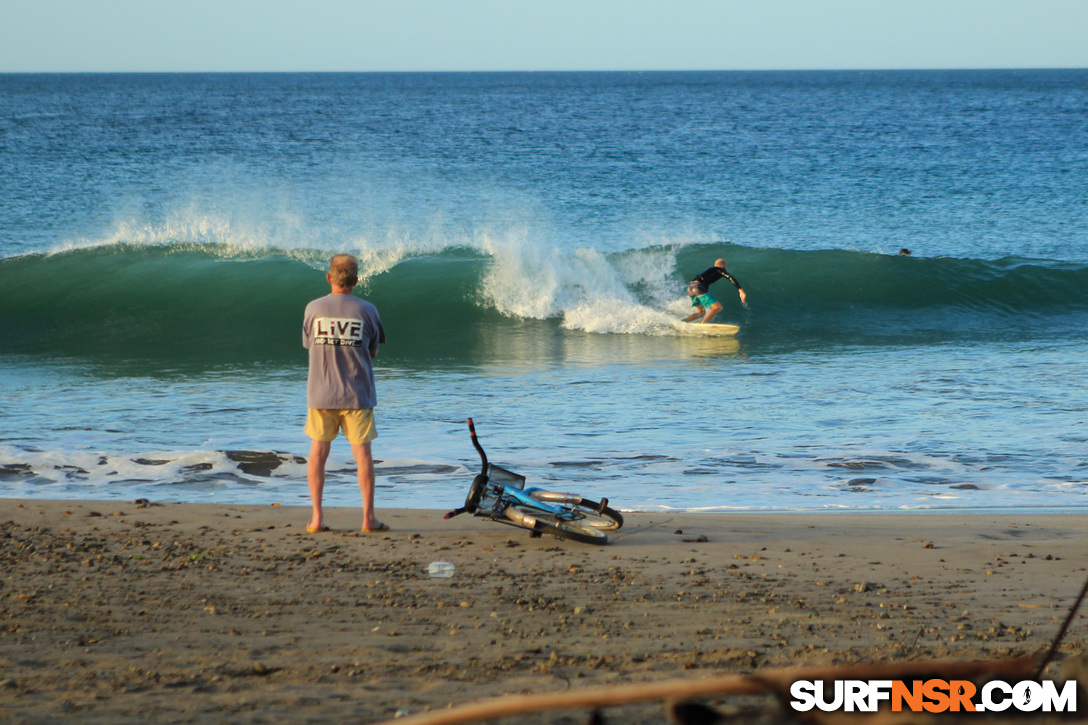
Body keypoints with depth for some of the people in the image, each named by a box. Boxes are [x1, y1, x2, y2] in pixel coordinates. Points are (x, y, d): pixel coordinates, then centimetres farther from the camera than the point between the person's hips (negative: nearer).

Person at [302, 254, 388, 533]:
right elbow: (373, 352, 6)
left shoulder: (314, 309, -3)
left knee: (318, 451, 6)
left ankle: (316, 517, 4)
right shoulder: (366, 311, -4)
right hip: (357, 393, -1)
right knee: (362, 453, 4)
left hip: (321, 392, 1)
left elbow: (308, 346, 8)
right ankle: (369, 518, 4)